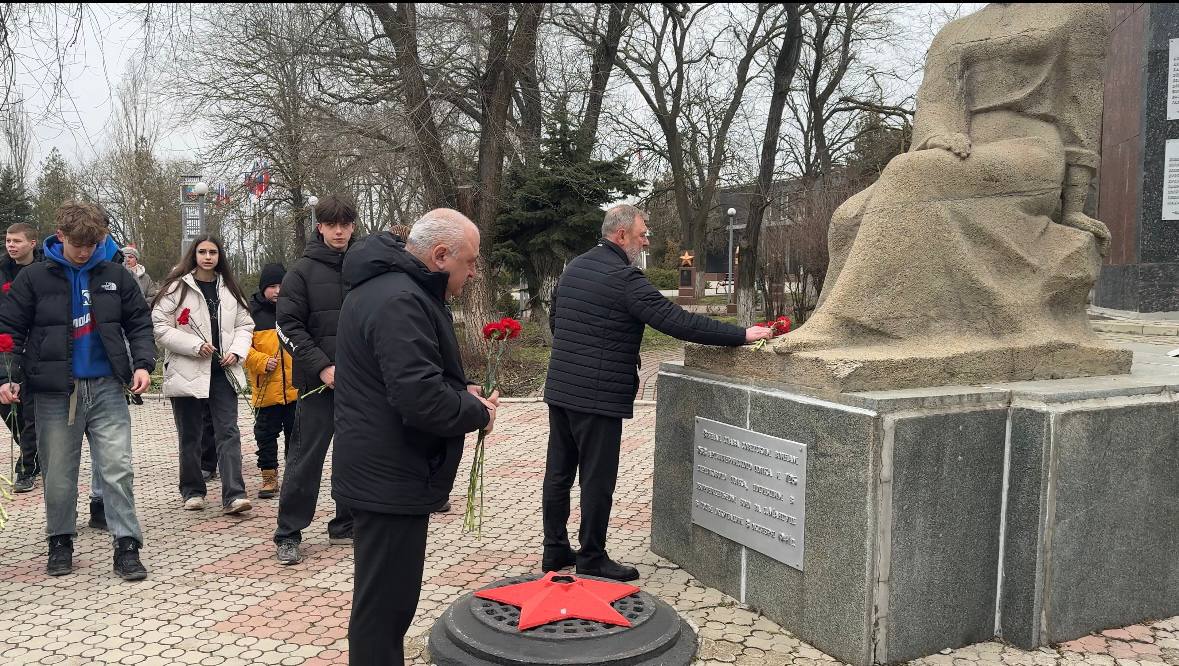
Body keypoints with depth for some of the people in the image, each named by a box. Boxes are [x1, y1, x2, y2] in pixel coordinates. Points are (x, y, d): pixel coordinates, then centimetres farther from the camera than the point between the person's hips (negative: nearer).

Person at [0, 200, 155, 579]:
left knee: (118, 469, -3)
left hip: (107, 388, 0)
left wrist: (143, 363, -5)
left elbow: (139, 323, 9)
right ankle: (60, 541, 27)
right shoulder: (34, 278, 0)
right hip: (55, 392, 0)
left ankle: (127, 546, 2)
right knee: (58, 475, 9)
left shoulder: (115, 276, 4)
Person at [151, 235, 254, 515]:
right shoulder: (177, 287, -2)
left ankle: (233, 495, -11)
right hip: (187, 372, -2)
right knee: (190, 435, 8)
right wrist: (196, 345, -16)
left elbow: (245, 324, 14)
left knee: (228, 432, -7)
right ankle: (192, 491, 23)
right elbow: (160, 327, -7)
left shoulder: (229, 289, 11)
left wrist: (236, 351, -3)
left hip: (222, 372, 3)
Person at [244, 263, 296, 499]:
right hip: (265, 389, -1)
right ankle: (269, 477, 21)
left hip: (296, 388, 1)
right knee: (266, 435, 8)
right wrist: (262, 362, -16)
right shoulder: (251, 312, 0)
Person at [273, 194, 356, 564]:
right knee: (306, 457, 0)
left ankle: (345, 526, 24)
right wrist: (322, 367, -14)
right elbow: (289, 328, -5)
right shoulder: (302, 272, -1)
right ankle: (288, 534, 10)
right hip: (319, 381, -4)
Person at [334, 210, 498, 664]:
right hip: (391, 478, -11)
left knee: (386, 597, 23)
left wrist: (461, 390, 7)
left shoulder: (389, 285, 13)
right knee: (385, 605, 0)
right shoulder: (401, 302, -23)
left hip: (379, 471, 11)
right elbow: (420, 399, -31)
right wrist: (478, 413, -13)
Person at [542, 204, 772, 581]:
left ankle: (554, 550, 25)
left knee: (558, 472, 14)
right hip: (598, 397, -9)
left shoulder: (574, 267, 11)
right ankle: (592, 559, 13)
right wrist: (741, 335, -17)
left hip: (560, 389, 9)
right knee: (597, 479, 2)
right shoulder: (624, 278, -16)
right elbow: (676, 321, -21)